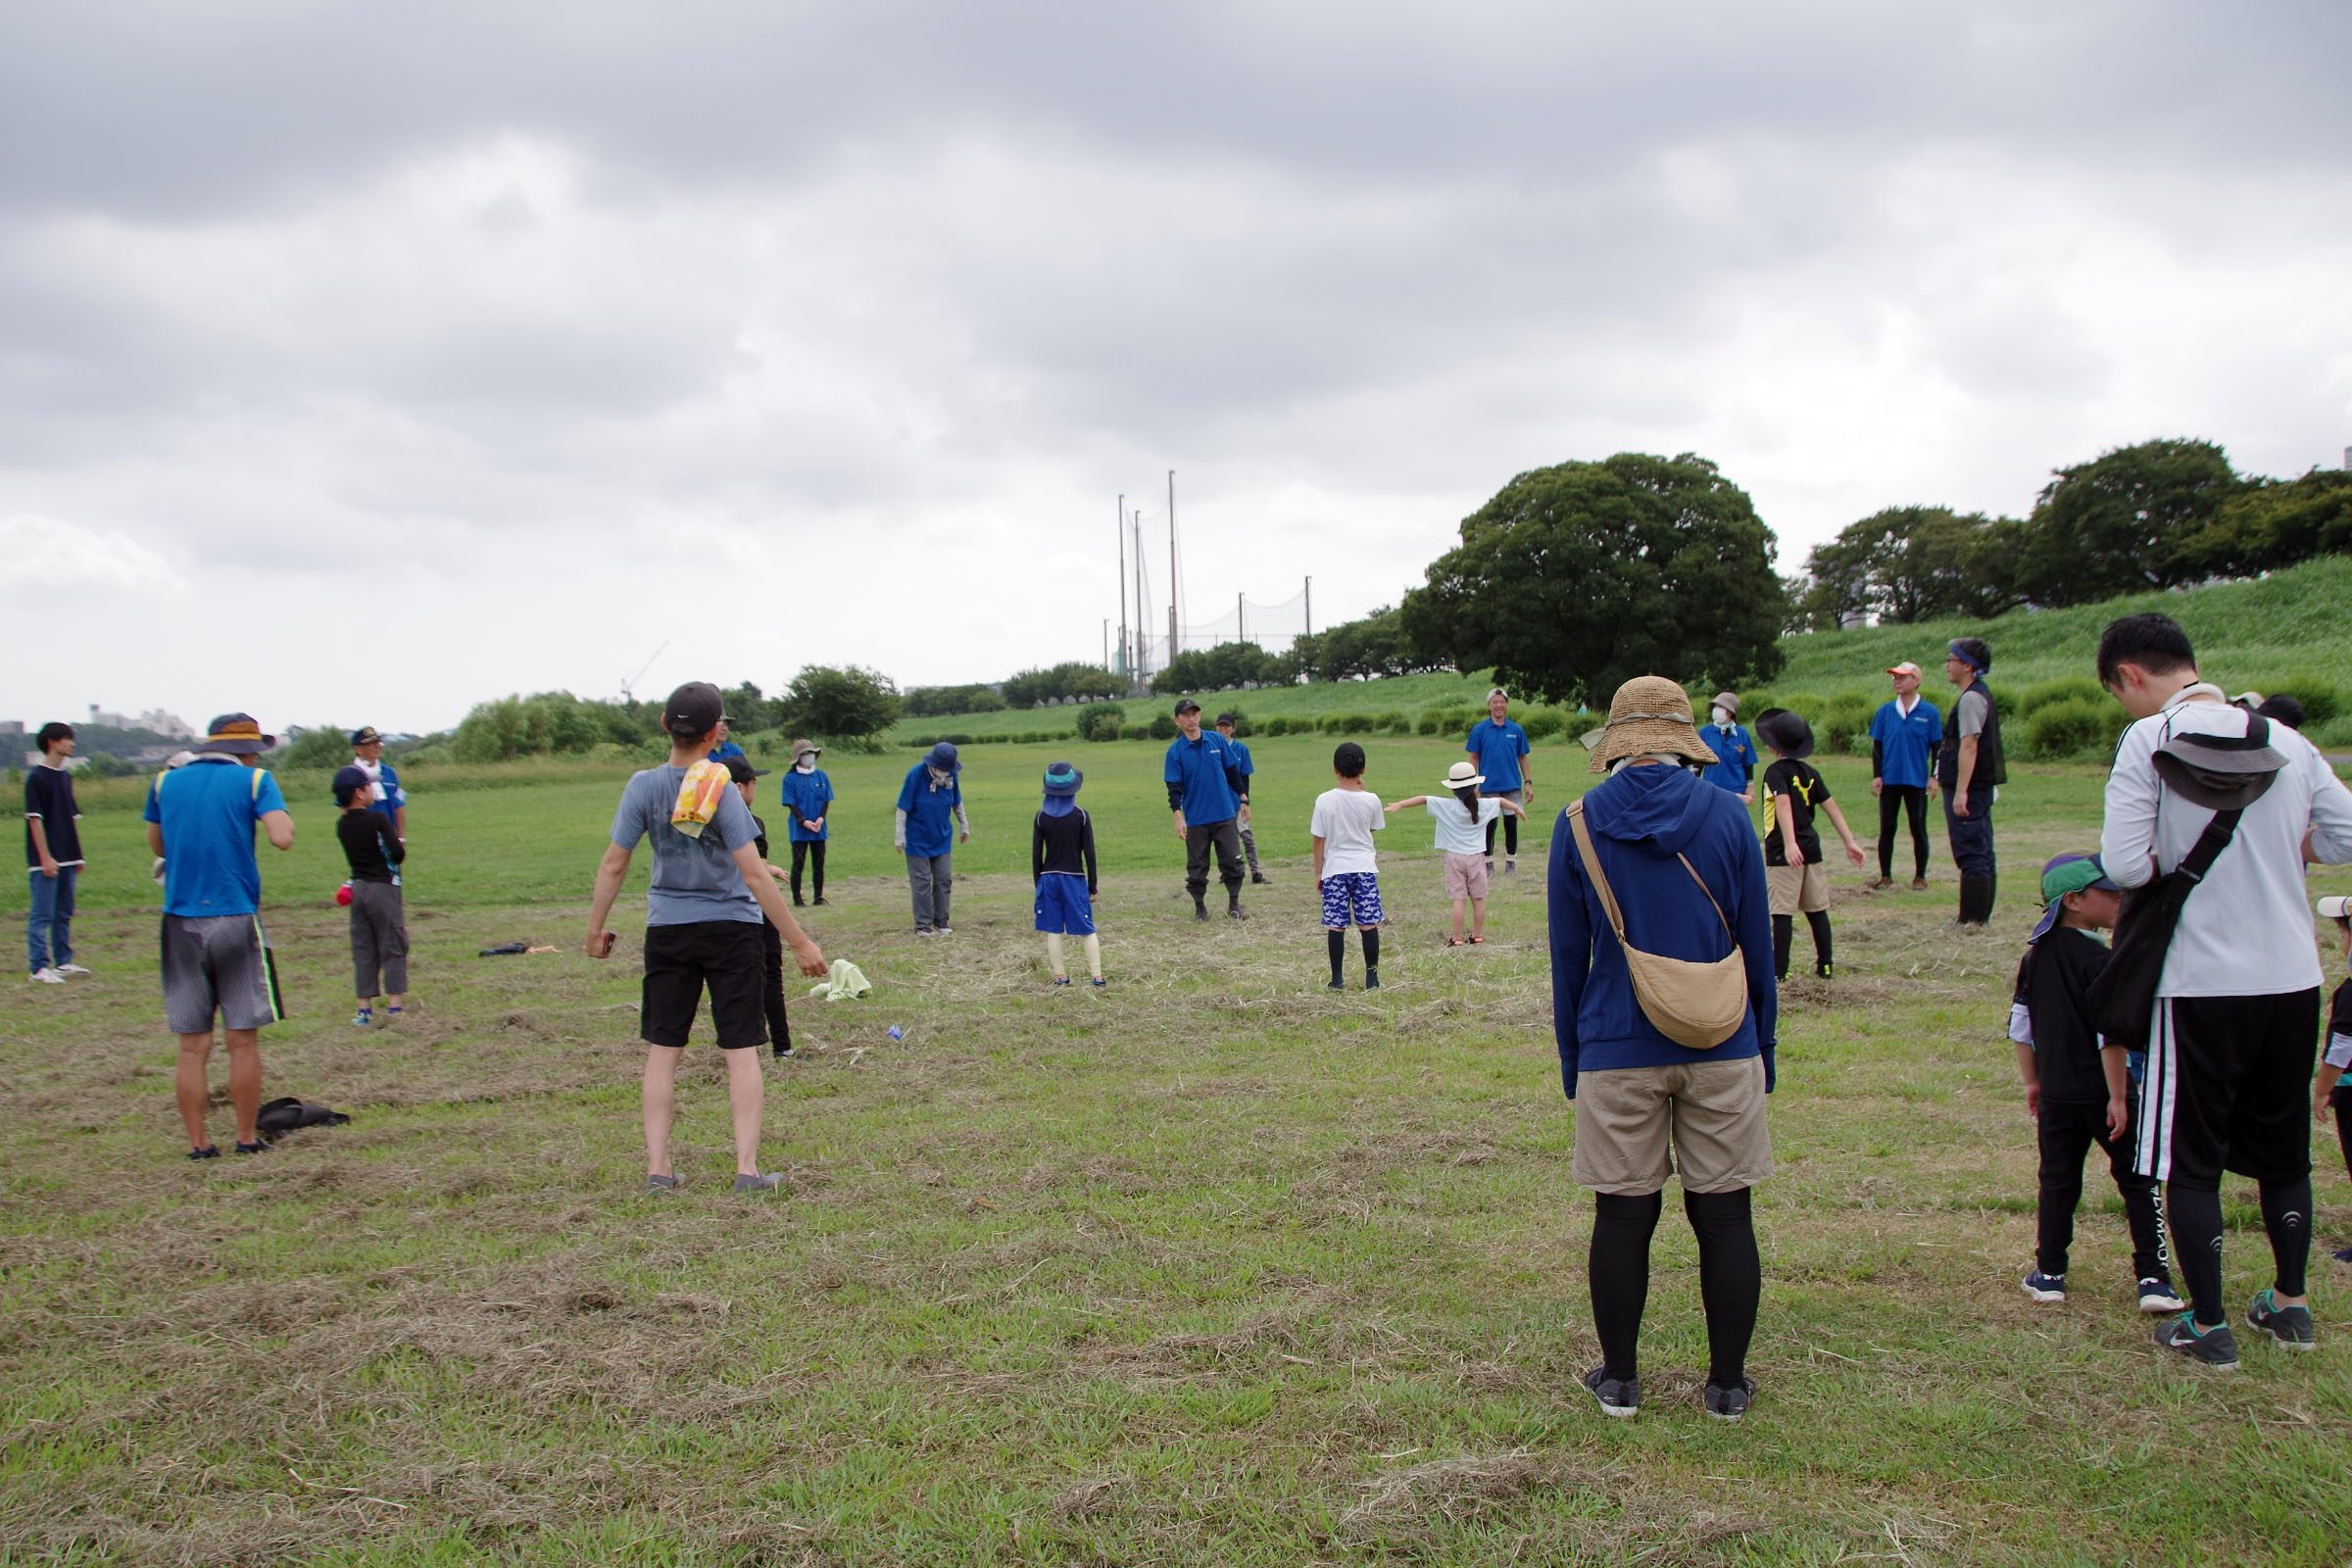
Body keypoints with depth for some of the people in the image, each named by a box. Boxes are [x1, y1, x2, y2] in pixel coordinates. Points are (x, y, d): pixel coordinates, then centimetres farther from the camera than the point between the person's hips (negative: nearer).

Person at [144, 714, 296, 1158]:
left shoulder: (166, 783, 10)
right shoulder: (254, 780, -1)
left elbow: (157, 845, 23)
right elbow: (282, 838, -15)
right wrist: (283, 816, 4)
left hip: (180, 922, 3)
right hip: (235, 920, -3)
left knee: (193, 1046, 6)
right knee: (243, 1041, 6)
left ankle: (197, 1142, 8)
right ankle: (246, 1136, 12)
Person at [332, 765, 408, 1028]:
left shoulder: (342, 825, 2)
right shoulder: (378, 819, -14)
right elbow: (397, 851, -18)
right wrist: (401, 849, 3)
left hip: (358, 888, 5)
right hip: (383, 887, -5)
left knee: (363, 950, 10)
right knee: (392, 947, 3)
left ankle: (364, 1008, 9)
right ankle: (394, 1005, 3)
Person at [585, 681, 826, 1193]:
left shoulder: (644, 785, -4)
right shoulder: (722, 790, -13)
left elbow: (613, 865, -1)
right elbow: (754, 873, -16)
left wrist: (595, 929, 12)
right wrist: (799, 942, -13)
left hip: (667, 930, 3)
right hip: (730, 928, -3)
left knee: (663, 1049, 9)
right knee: (742, 1050, 2)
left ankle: (658, 1168, 9)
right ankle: (747, 1169, 0)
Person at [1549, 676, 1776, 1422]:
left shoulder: (1578, 826, -3)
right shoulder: (1728, 815, -2)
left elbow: (1568, 957, 3)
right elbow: (1757, 946, 4)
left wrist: (1571, 1059, 12)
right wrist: (1764, 1048, 14)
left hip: (1618, 1053, 0)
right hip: (1722, 1052, 1)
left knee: (1623, 1219, 8)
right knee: (1725, 1218, 9)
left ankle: (1618, 1379, 19)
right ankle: (1728, 1383, 17)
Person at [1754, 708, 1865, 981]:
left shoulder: (1776, 771, -10)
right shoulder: (1810, 772, 10)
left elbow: (1784, 804, -25)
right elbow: (1831, 807, 7)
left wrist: (1790, 843, -35)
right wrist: (1850, 842, 7)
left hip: (1783, 852, -7)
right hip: (1811, 848, 7)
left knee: (1783, 913, -5)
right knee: (1817, 910, 14)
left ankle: (1778, 971, -4)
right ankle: (1825, 966, 18)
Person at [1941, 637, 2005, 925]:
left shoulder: (1971, 698, -14)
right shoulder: (1983, 695, 17)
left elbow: (1968, 746, -21)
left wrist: (1960, 791, -25)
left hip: (1969, 789, -10)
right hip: (1983, 787, 10)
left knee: (1970, 854, -8)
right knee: (1982, 854, 13)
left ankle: (1971, 919, -8)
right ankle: (1981, 916, 19)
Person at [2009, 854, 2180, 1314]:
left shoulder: (2035, 956, 5)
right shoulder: (2100, 960, -15)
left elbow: (2020, 1028, 9)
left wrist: (2033, 1082, 18)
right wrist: (2118, 1097, -14)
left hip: (2056, 1094, 5)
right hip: (2102, 1093, -5)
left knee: (2057, 1182, 13)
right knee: (2138, 1182, 5)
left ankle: (2049, 1275, 16)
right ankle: (2153, 1278, 2)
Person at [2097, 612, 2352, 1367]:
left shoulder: (2149, 740, -12)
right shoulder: (2286, 742, 3)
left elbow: (2124, 865, -18)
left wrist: (2171, 859, 2)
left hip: (2201, 985, -5)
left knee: (2191, 1159, 8)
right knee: (2284, 1149, 21)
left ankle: (2207, 1326, 15)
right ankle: (2289, 1304, 32)